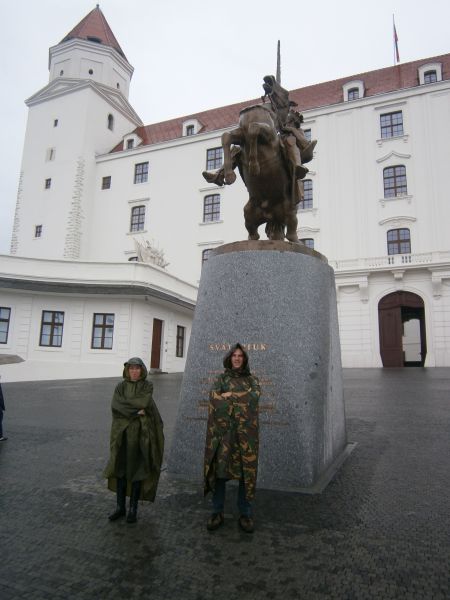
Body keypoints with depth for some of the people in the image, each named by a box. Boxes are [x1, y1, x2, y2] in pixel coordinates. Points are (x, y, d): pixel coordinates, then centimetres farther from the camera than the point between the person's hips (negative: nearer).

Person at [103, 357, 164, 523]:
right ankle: (120, 507, 22)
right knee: (121, 469, 7)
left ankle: (133, 509, 16)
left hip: (141, 432, -2)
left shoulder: (148, 386, -1)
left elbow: (144, 402, -19)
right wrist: (136, 411, -18)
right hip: (123, 432, 2)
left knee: (137, 469, 3)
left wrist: (126, 403, -11)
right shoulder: (120, 386, 4)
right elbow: (115, 406, -12)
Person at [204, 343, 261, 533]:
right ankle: (217, 512, 15)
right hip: (223, 430, 0)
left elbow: (255, 396, -11)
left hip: (246, 432, 1)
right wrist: (243, 400, -15)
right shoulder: (221, 379, 7)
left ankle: (245, 514, 16)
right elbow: (214, 397, -11)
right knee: (220, 469, 1)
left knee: (246, 471, 2)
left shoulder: (252, 379, 9)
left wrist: (230, 395, -13)